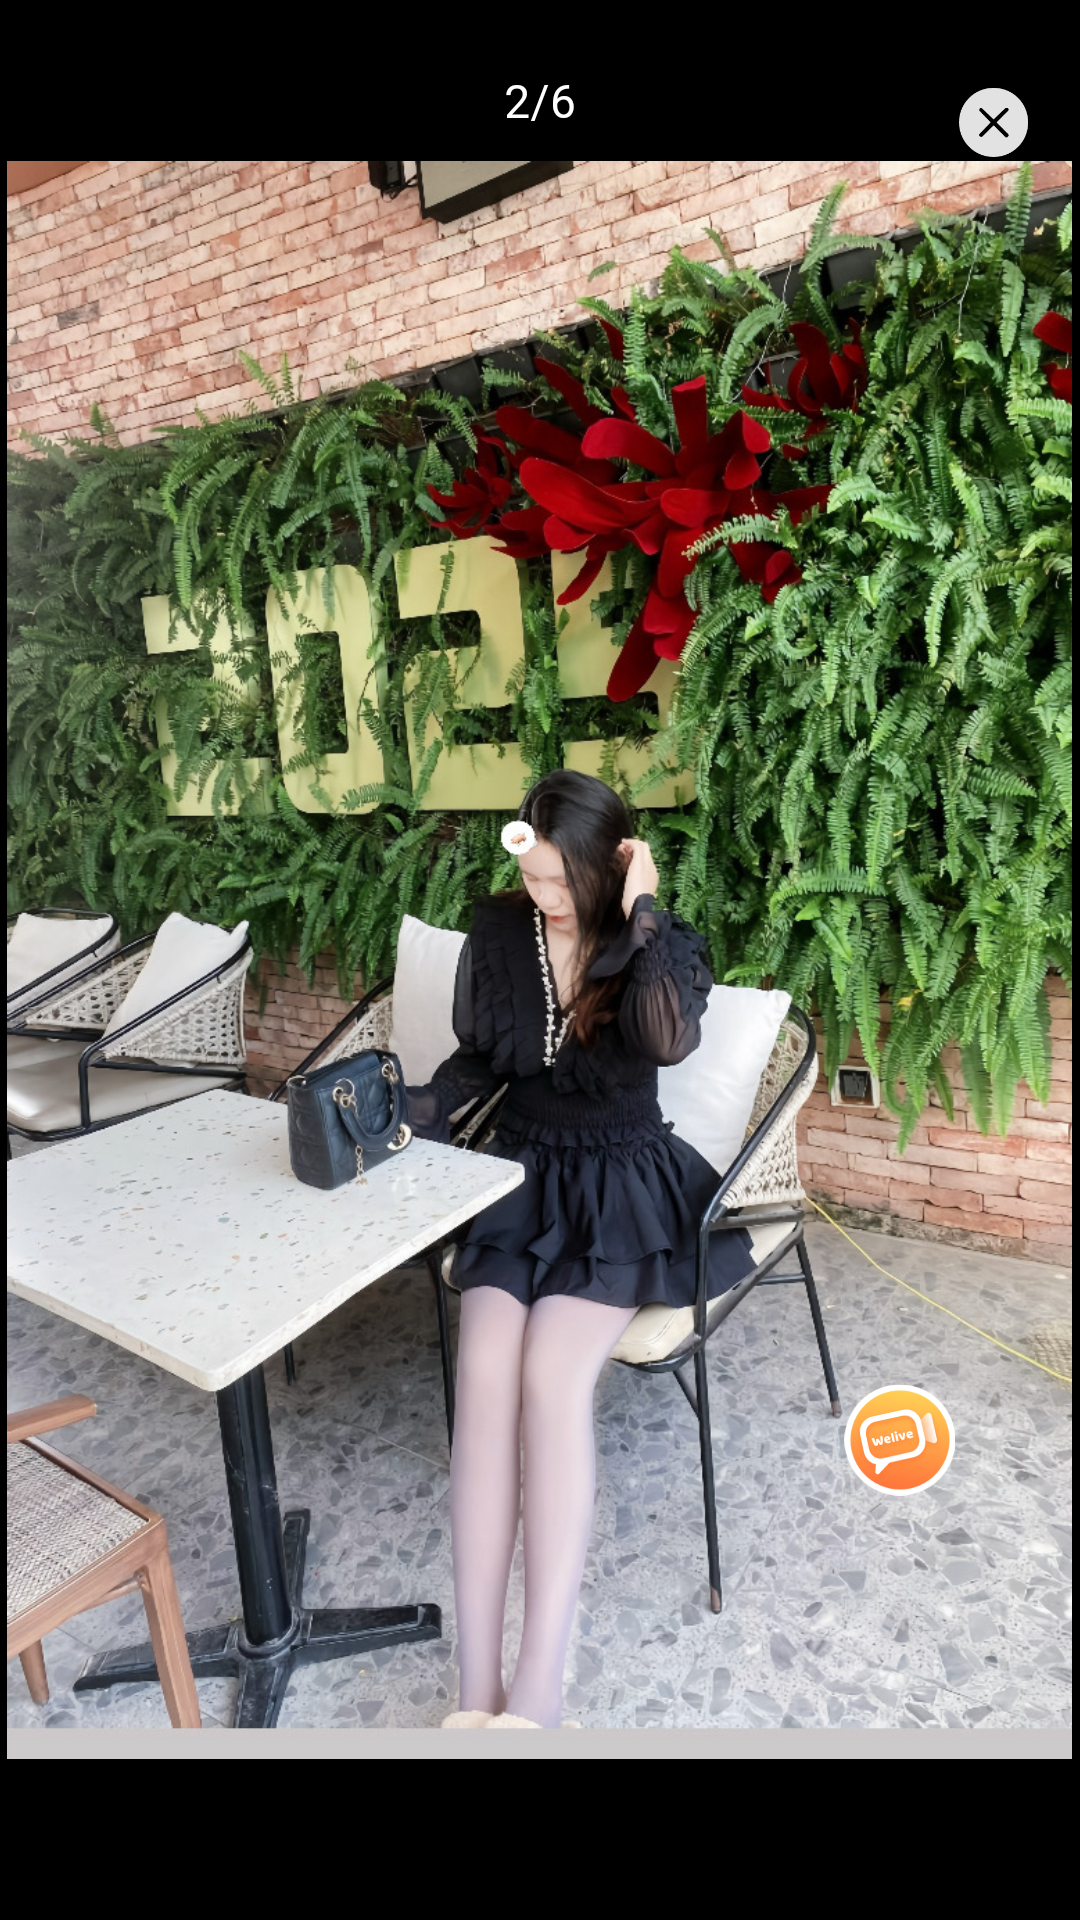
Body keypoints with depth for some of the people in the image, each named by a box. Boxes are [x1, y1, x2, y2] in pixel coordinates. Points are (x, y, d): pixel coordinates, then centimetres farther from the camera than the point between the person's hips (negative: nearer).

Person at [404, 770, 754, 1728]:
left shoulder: (662, 943, -7)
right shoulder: (497, 934, 1)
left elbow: (671, 1040, -28)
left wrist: (636, 919, -25)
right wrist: (415, 1108, -6)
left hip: (623, 1187, -3)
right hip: (521, 1179, 3)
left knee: (551, 1373, -26)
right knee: (484, 1373, -21)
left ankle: (538, 1691, -18)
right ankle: (477, 1685, -15)